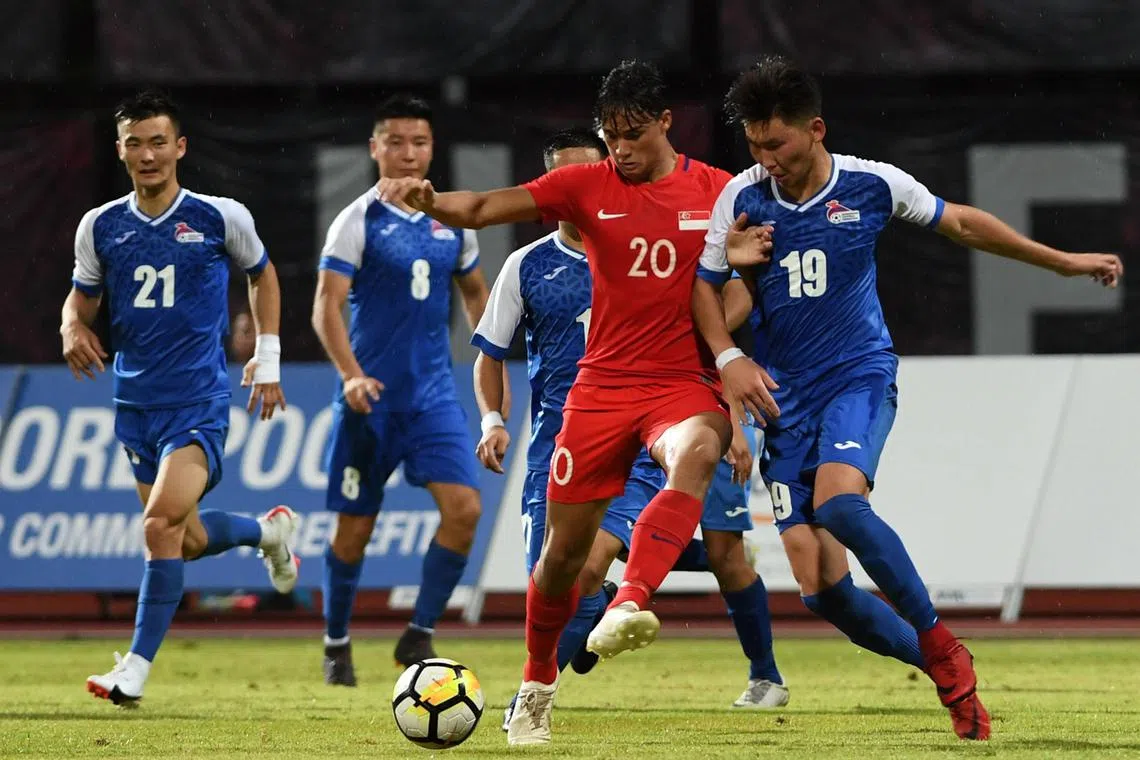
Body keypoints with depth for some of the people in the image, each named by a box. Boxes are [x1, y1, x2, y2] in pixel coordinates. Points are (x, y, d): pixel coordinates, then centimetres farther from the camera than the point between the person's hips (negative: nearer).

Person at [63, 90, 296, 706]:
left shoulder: (219, 218, -5)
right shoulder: (101, 227, 2)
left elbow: (261, 275, 13)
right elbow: (82, 295, 15)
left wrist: (267, 358, 9)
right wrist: (73, 327, -8)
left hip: (200, 402, -5)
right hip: (135, 402, 5)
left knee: (161, 524, -22)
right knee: (188, 541, 13)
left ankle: (136, 669, -16)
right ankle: (268, 529, 45)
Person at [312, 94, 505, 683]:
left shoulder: (452, 222, 7)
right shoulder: (359, 221, -6)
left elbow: (474, 291, 24)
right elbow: (326, 306, -14)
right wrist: (350, 374, -28)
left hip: (434, 393, 3)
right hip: (371, 396, -3)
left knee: (464, 507, -14)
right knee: (355, 526, 4)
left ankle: (419, 635, -2)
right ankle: (337, 645, 24)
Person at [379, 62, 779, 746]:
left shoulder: (718, 193, 3)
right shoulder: (588, 187, 3)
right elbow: (482, 208, -6)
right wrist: (428, 199, -26)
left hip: (685, 380, -1)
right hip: (603, 384, 1)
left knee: (697, 454, -38)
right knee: (565, 547, 2)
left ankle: (628, 608, -51)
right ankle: (537, 689, 26)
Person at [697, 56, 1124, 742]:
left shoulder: (871, 185, -4)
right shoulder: (742, 199, -2)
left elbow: (961, 223, 11)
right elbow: (702, 289, 6)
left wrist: (1063, 262, 17)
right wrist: (732, 359, -14)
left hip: (860, 375, -3)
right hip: (789, 397, 3)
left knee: (837, 500, -33)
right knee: (821, 588, -8)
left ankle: (937, 640, -15)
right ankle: (949, 674, 10)